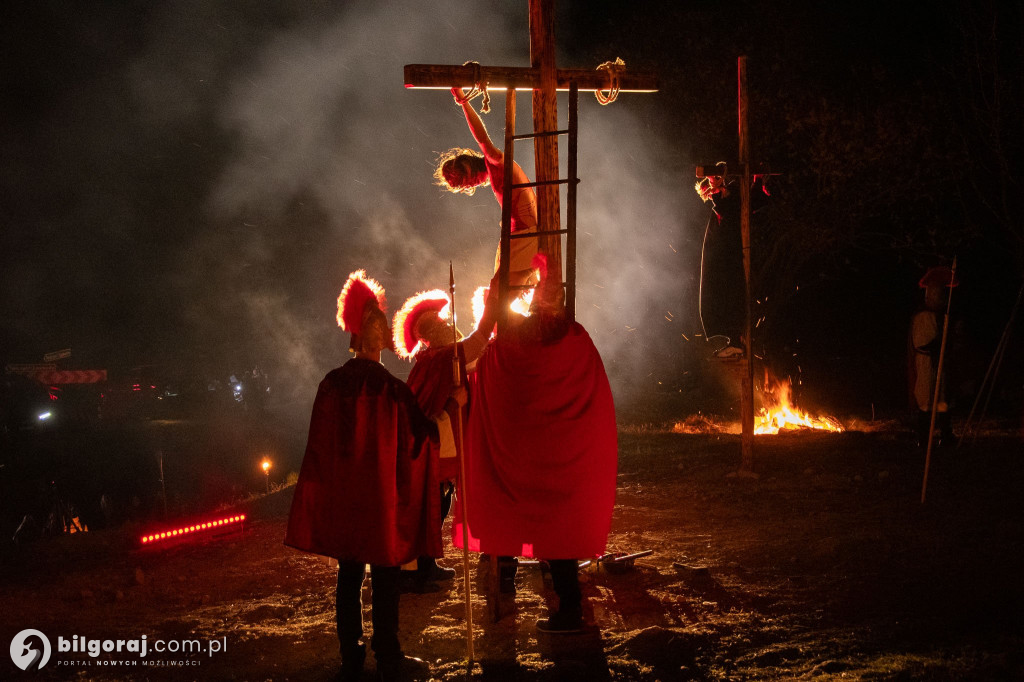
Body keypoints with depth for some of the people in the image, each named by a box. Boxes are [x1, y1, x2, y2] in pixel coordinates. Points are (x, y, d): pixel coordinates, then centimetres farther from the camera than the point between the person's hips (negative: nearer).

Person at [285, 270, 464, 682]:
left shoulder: (332, 384, -3)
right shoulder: (391, 390, -16)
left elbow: (322, 441, 4)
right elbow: (423, 434, -6)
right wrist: (453, 405, 8)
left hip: (340, 495, 5)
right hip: (382, 495, -4)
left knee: (349, 574, 13)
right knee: (384, 578, 6)